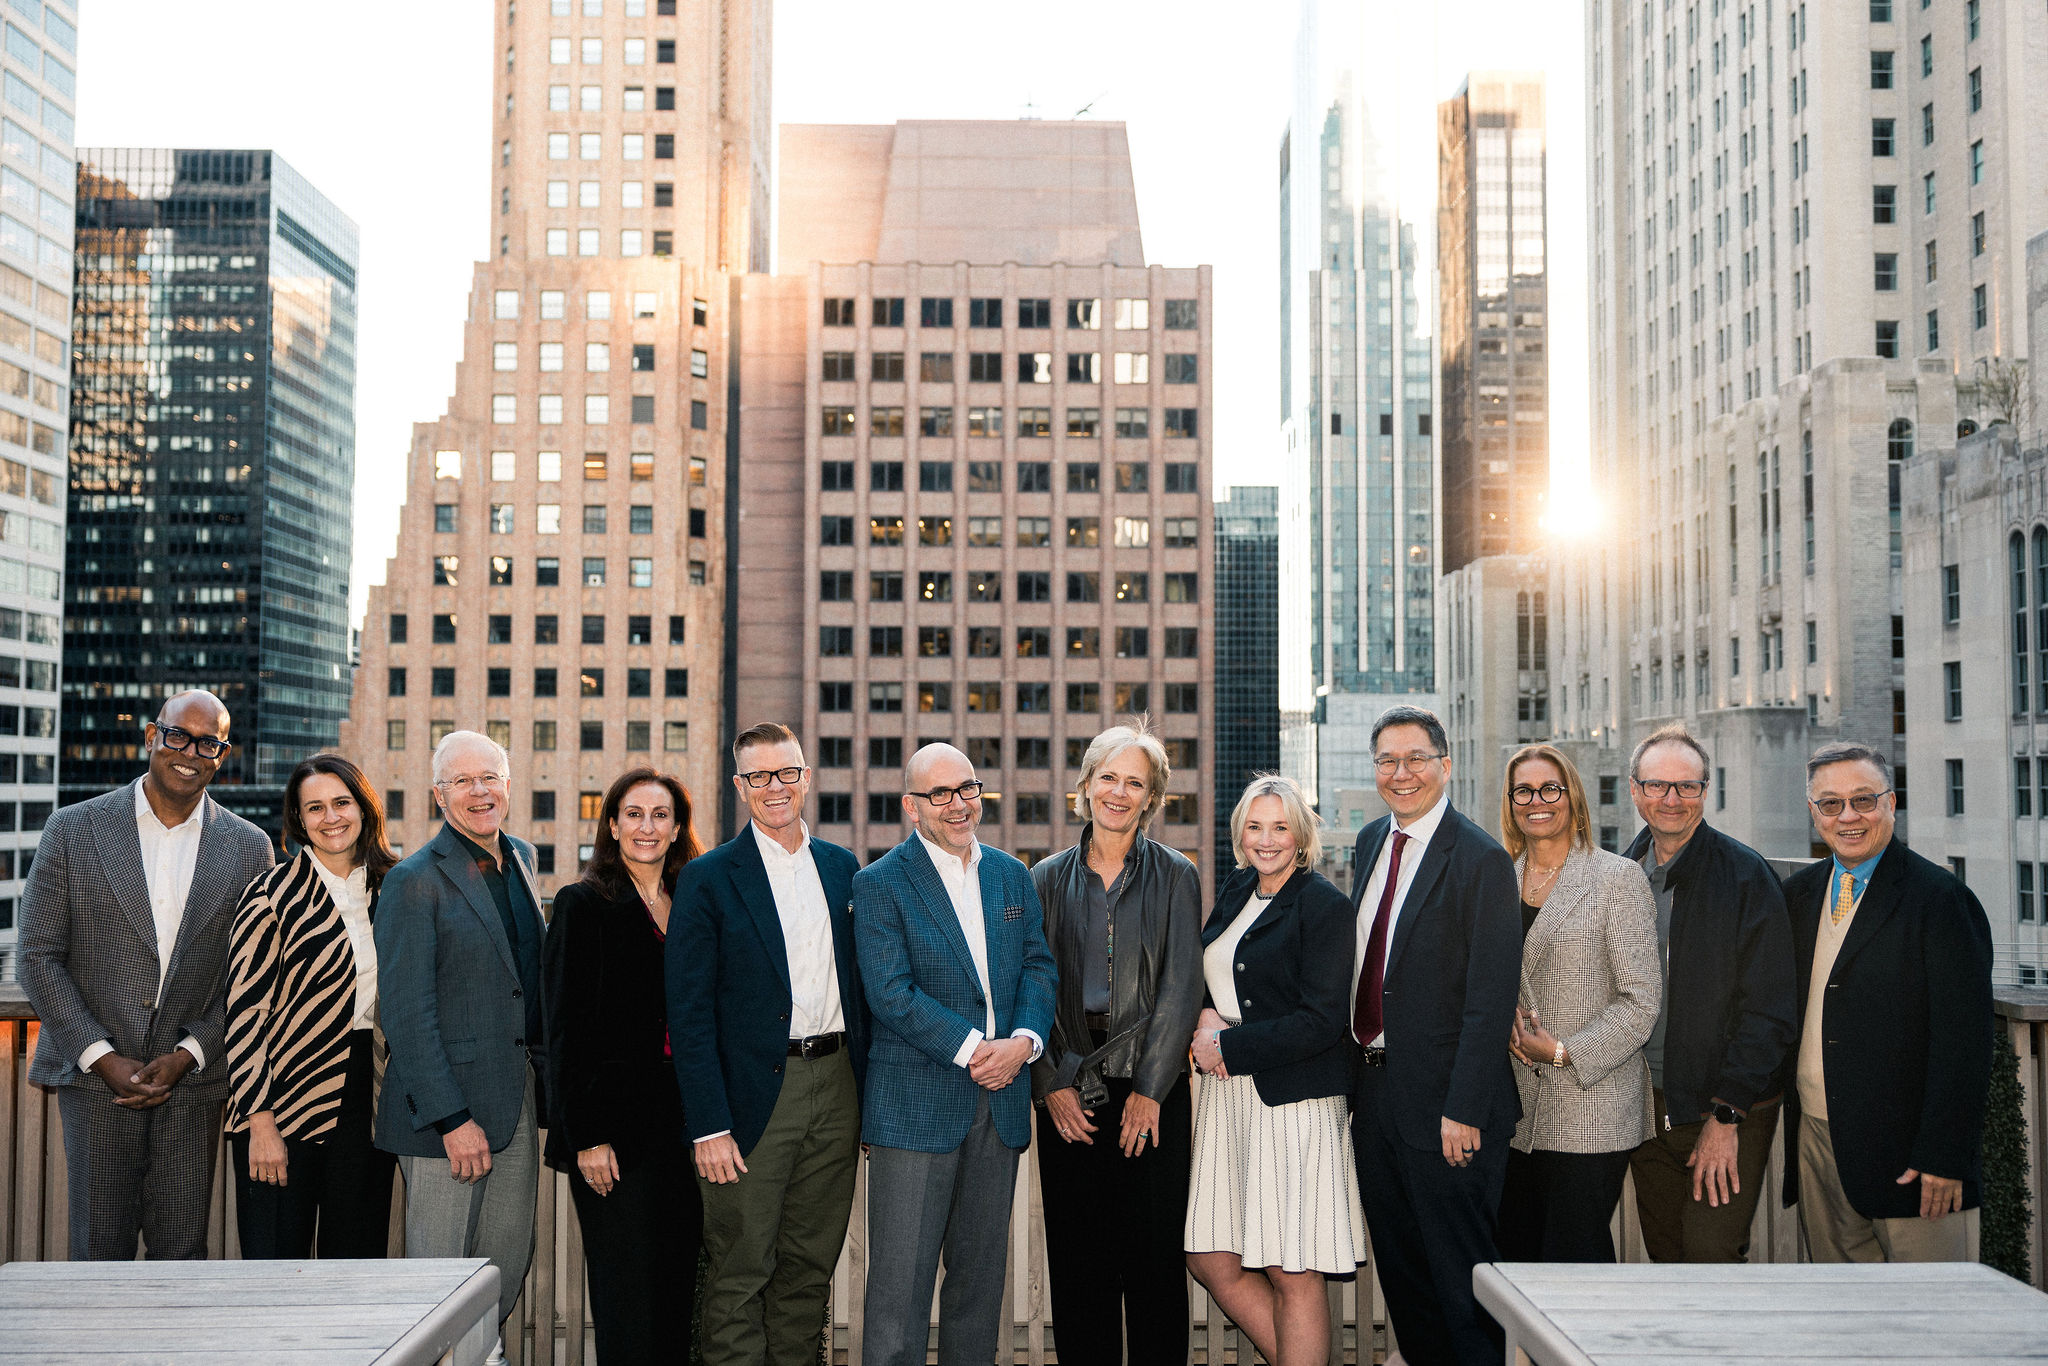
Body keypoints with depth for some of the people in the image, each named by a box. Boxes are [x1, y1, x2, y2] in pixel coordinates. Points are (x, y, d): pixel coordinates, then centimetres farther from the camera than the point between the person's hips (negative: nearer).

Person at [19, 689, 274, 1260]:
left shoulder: (249, 848, 5)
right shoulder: (74, 830, 1)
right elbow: (37, 957, 0)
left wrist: (188, 1055, -6)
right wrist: (103, 1057, -8)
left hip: (192, 1079, 1)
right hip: (95, 1078, -1)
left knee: (183, 1251, 3)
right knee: (100, 1252, 2)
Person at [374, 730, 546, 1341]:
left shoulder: (520, 859, 12)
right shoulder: (414, 881, -10)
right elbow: (406, 1013, -14)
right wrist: (452, 1118, -18)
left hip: (518, 1104, 7)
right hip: (447, 1107, -7)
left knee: (508, 1268, 11)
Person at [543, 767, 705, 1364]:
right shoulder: (583, 905, -4)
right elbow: (564, 1031, -8)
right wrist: (587, 1138, -14)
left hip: (683, 1130, 5)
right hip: (616, 1132, -5)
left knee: (679, 1290, 8)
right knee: (628, 1299, -3)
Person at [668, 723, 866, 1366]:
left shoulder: (842, 868, 11)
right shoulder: (708, 878, -4)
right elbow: (689, 1011, -8)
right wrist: (708, 1125, -14)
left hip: (836, 1087, 5)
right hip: (755, 1096, -4)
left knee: (811, 1264, 12)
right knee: (740, 1273, 2)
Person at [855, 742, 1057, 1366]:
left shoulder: (1013, 877, 13)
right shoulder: (880, 883, -4)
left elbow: (1038, 967, 9)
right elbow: (891, 993, -13)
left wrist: (1023, 1041, -10)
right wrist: (973, 1049, -16)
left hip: (1000, 1102, 5)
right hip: (916, 1104, -5)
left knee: (981, 1272, 12)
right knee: (900, 1280, -3)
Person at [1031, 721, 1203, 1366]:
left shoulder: (1174, 876, 4)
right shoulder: (1048, 879, 9)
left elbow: (1181, 986, -2)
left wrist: (1149, 1089, -9)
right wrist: (1051, 1083, -6)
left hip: (1152, 1090, -1)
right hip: (1068, 1093, 2)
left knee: (1155, 1257, 1)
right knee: (1076, 1258, 5)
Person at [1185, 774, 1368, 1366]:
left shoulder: (1326, 906, -8)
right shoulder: (1235, 892, 13)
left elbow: (1322, 1022, -15)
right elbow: (1207, 975, 24)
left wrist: (1228, 1046, -12)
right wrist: (1206, 1016, 1)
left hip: (1294, 1102, -7)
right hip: (1227, 1095, 7)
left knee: (1293, 1274, -3)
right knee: (1213, 1261, 7)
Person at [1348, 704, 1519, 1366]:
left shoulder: (1481, 859, -14)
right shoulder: (1371, 842, 10)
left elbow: (1491, 1000, -17)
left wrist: (1463, 1110, -21)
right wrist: (1356, 1076, 12)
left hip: (1442, 1101, -7)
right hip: (1373, 1091, 7)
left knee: (1461, 1277, 2)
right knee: (1399, 1272, 17)